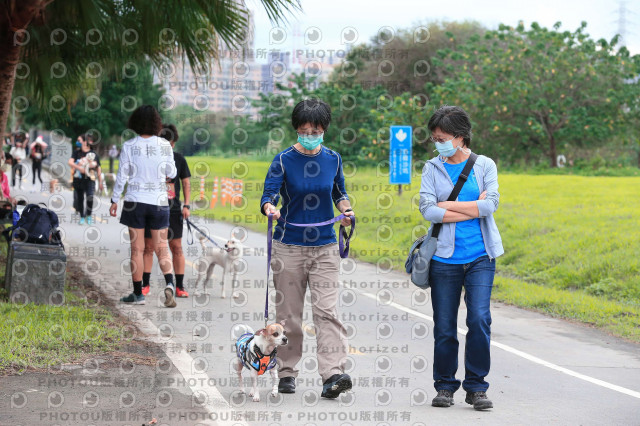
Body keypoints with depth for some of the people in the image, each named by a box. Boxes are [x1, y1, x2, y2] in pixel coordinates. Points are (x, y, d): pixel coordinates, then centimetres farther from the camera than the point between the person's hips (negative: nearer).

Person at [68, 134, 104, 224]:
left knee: (90, 197, -20)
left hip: (89, 179, -1)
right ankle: (82, 217, 22)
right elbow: (70, 162, -7)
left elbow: (98, 168, 12)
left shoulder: (94, 154, 7)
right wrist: (79, 168, -21)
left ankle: (89, 215, 1)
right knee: (79, 199, 5)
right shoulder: (77, 152, 4)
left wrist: (100, 182, 12)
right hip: (78, 179, 1)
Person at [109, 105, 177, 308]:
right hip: (159, 201, 1)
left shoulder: (129, 146, -7)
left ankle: (138, 294, 10)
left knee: (137, 249, 7)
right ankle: (169, 284, -17)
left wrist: (114, 200, 5)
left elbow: (122, 176, -4)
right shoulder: (164, 146, -4)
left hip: (135, 201, -1)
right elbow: (171, 173, 5)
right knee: (161, 249, 7)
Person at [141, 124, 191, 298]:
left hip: (173, 210, 1)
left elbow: (186, 183, 10)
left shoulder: (179, 159, 5)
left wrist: (186, 205, 1)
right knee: (148, 247, 3)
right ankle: (145, 285, 12)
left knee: (176, 248, 1)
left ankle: (180, 286, 7)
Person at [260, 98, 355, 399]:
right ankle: (287, 373, 17)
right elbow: (268, 196, -12)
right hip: (289, 247, -1)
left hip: (325, 247, 2)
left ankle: (333, 375, -17)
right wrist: (270, 208, -34)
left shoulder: (332, 159, 5)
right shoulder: (283, 161, -4)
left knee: (327, 310, -10)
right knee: (288, 314, 4)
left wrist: (345, 210, -2)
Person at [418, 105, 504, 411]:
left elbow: (491, 205, -9)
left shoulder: (485, 165, 6)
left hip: (480, 258, -1)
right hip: (445, 258, 1)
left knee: (479, 319, -11)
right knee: (444, 327, 3)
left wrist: (448, 205, -8)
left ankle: (476, 387, 1)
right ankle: (445, 386, 18)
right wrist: (473, 208, -9)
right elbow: (428, 211, -8)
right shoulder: (432, 168, 5)